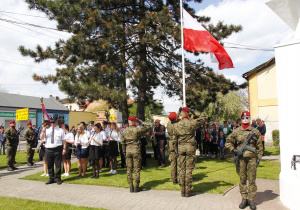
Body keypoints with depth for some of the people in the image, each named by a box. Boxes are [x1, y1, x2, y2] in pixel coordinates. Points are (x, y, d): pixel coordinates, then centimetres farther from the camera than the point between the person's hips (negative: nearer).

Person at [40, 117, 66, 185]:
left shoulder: (61, 130, 5)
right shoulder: (47, 130, 12)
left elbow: (63, 140, 2)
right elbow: (41, 138, 3)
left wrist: (64, 148, -6)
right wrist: (43, 131, -13)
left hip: (57, 149, -3)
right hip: (48, 149, 3)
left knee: (58, 165, 1)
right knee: (50, 165, 9)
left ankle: (58, 178, 13)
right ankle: (51, 179, 21)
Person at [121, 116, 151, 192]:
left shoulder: (124, 132, 5)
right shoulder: (137, 130, -9)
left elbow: (123, 143, 9)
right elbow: (148, 127, -3)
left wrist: (124, 152, 17)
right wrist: (142, 123, 10)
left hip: (128, 150, 4)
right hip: (136, 150, -4)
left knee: (129, 170, 9)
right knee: (136, 170, 4)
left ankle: (131, 187, 12)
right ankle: (136, 187, 8)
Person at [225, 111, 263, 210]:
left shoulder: (255, 131, 5)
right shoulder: (236, 131, 5)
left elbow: (259, 146, 8)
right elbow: (228, 142, 8)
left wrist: (259, 158, 2)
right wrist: (235, 150, -6)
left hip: (252, 158, -1)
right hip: (241, 158, 1)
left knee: (252, 180, 3)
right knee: (242, 179, 7)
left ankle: (251, 200, 14)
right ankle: (244, 199, 17)